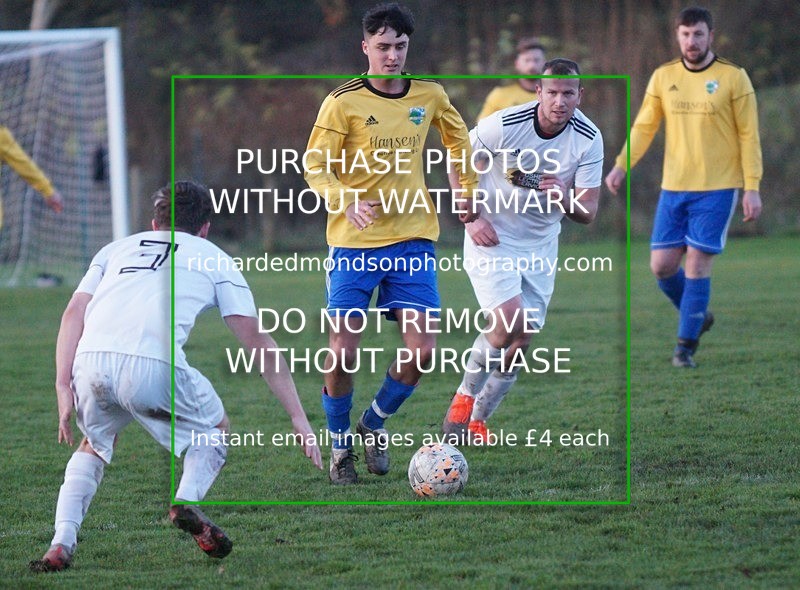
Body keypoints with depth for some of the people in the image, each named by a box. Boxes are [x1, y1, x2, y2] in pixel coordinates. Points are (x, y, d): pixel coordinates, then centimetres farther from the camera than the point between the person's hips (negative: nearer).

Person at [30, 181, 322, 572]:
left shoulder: (116, 249, 33)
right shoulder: (215, 260, 27)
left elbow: (74, 312, 17)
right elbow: (257, 342, 21)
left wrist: (63, 386, 11)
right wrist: (298, 418, 22)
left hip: (90, 361, 3)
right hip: (154, 364, -3)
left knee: (95, 444, 31)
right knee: (214, 429, 26)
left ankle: (61, 545, 14)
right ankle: (187, 499, -1)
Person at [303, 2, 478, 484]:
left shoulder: (429, 95, 5)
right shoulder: (343, 102, -7)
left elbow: (459, 138, 25)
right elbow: (316, 165, -7)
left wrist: (468, 192, 21)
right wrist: (347, 202, -24)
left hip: (412, 240, 3)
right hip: (355, 244, -3)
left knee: (423, 351, -6)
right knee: (343, 354, -8)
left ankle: (375, 424, 20)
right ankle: (341, 447, 15)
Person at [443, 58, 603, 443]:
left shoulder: (589, 140, -12)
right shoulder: (504, 124, -19)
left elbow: (588, 212, -11)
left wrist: (564, 199, -33)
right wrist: (471, 217, -10)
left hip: (540, 245, 4)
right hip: (492, 236, -4)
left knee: (522, 340, 3)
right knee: (509, 321, -21)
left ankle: (478, 419, 20)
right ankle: (464, 398, 1)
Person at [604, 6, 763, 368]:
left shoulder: (733, 79, -4)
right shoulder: (663, 77, 6)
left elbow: (748, 135, -3)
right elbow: (643, 127, 5)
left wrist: (752, 187, -9)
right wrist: (621, 166, -9)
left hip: (717, 189, -4)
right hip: (674, 188, 4)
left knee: (696, 265, -8)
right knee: (662, 265, 1)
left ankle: (686, 347, 2)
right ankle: (697, 316, 27)